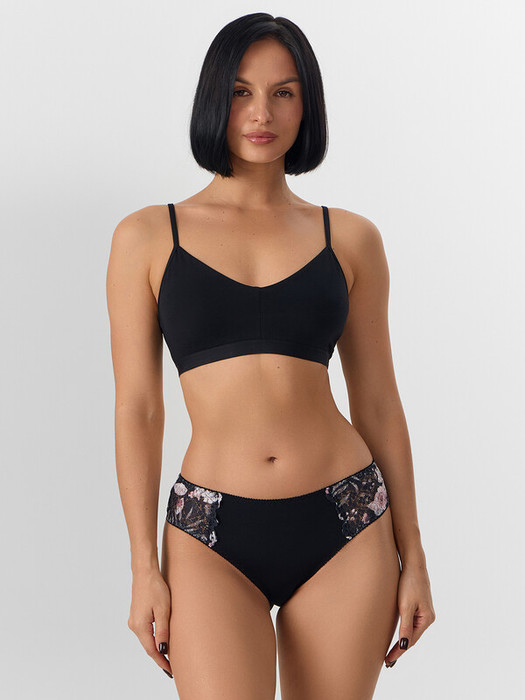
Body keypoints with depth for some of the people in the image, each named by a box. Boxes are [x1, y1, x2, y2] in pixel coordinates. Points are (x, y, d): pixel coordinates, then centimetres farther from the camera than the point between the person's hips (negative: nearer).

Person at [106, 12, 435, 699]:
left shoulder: (350, 238, 5)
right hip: (213, 538, -1)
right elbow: (137, 410, 2)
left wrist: (412, 554, 8)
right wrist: (145, 568, -1)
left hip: (345, 524, 2)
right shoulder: (148, 237, 2)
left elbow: (378, 403, 8)